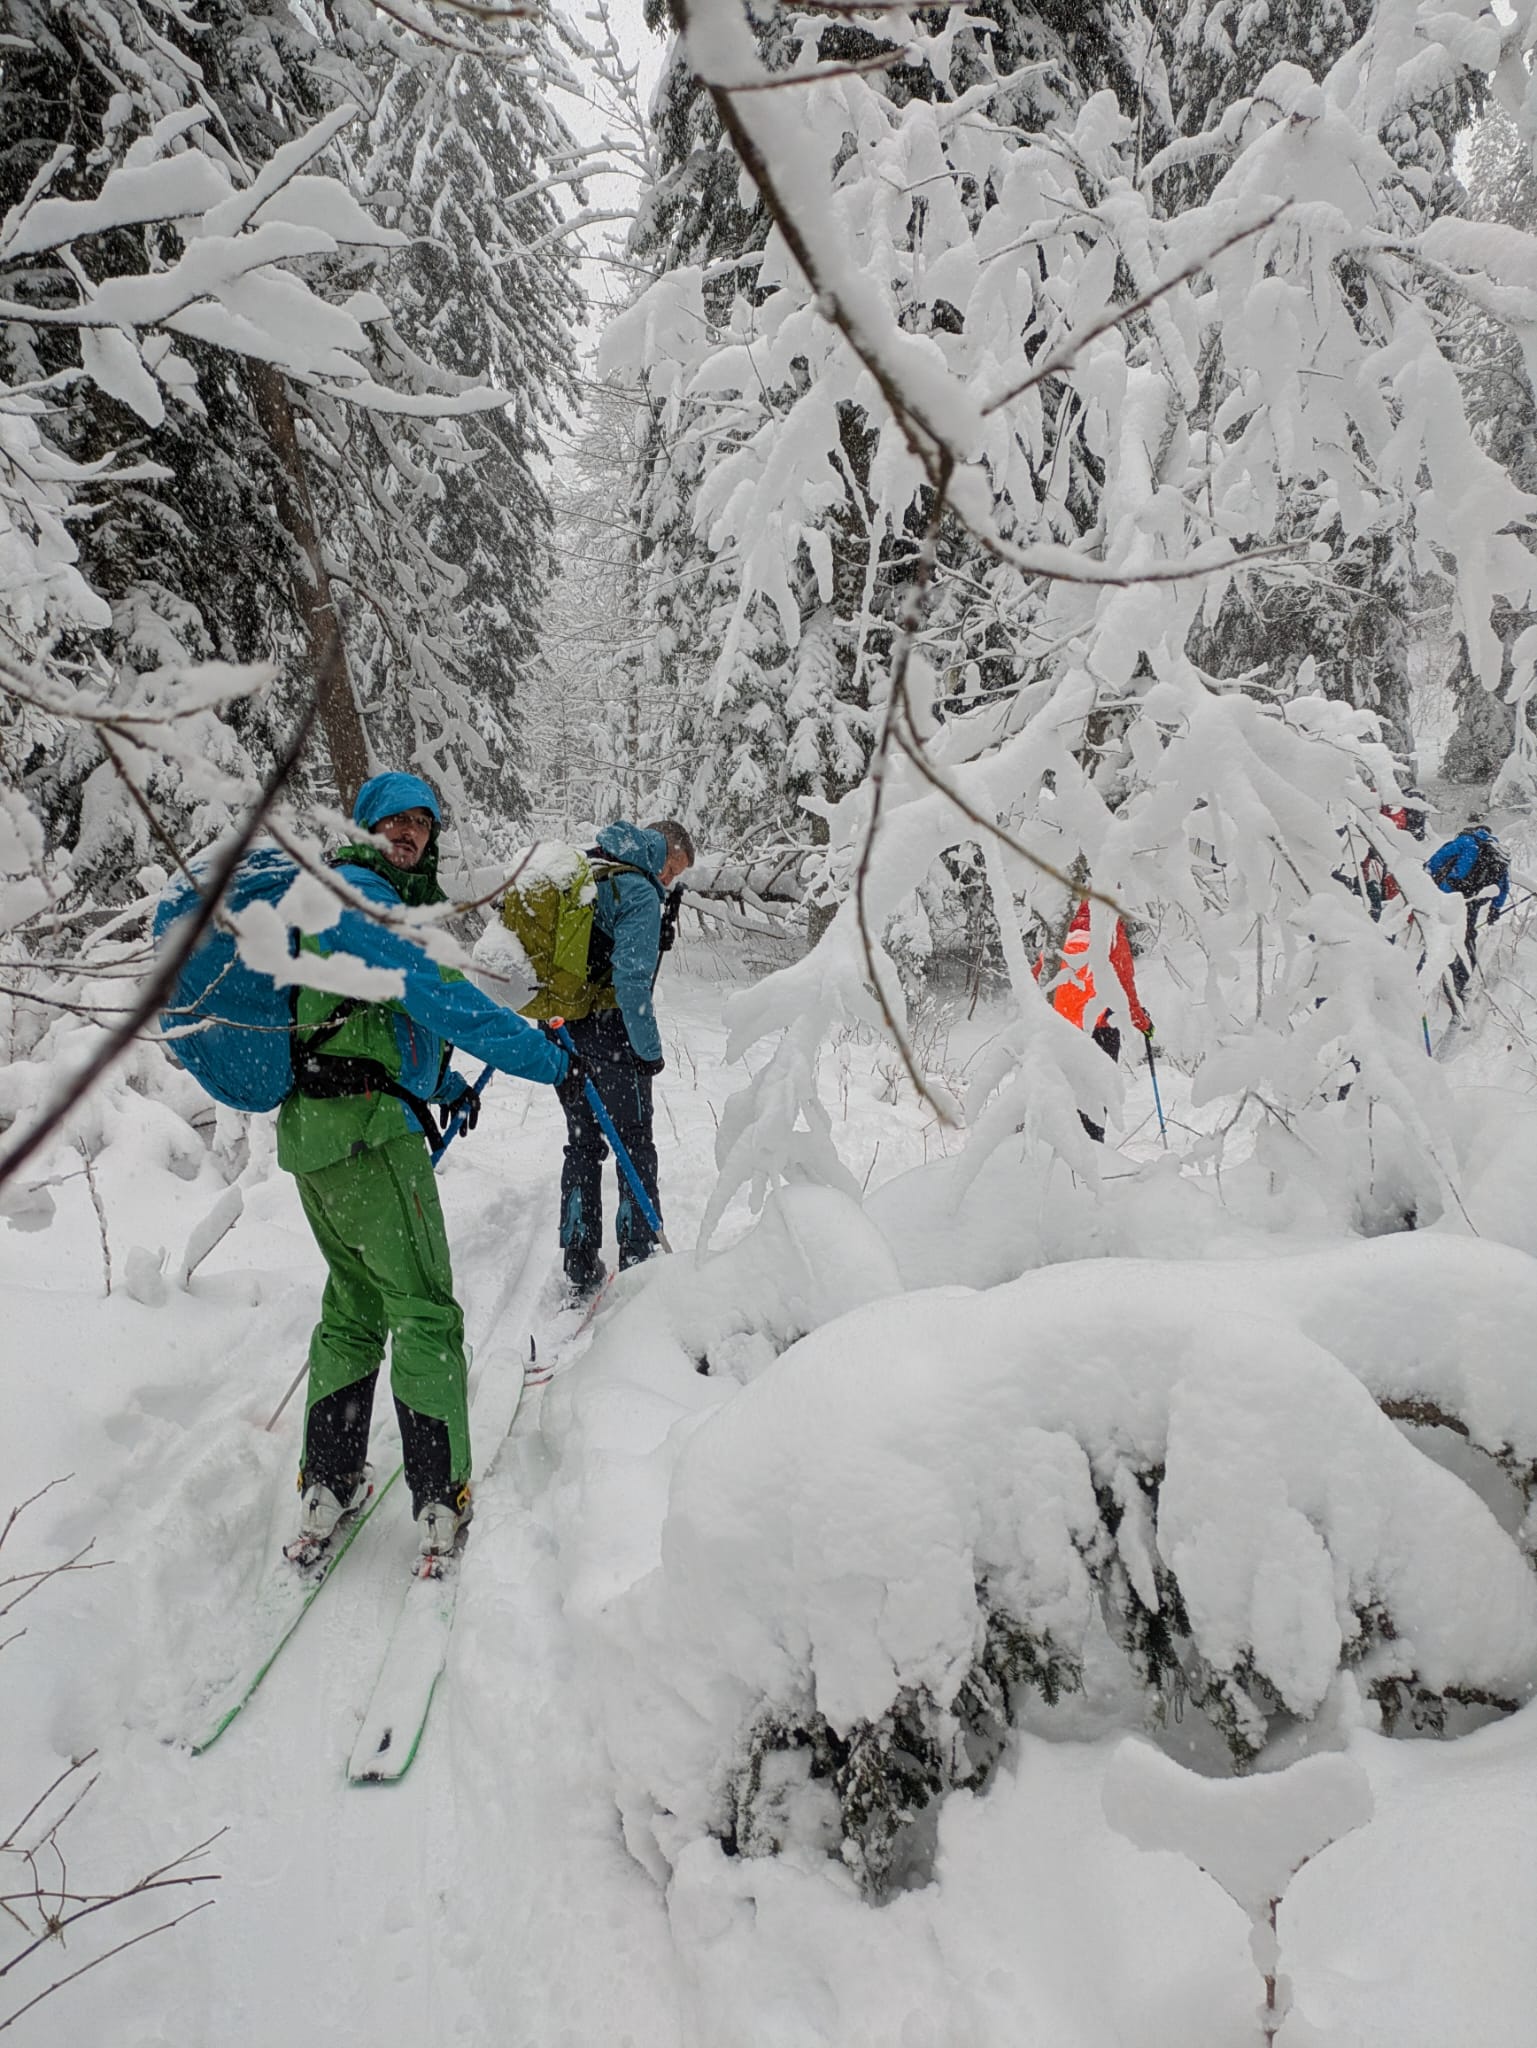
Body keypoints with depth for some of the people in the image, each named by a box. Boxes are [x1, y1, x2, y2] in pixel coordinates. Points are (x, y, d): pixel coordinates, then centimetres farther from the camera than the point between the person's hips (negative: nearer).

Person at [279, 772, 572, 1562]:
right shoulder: (358, 892, -11)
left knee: (355, 1302, 18)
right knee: (424, 1309, -3)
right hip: (369, 1127, -10)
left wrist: (444, 1086, 24)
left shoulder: (369, 898, 21)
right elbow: (435, 994, -22)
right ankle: (440, 1496, 3)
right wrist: (540, 1055, -22)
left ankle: (327, 1483, 24)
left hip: (312, 1127, 10)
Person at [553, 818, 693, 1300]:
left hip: (559, 1030, 7)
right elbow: (631, 980, -22)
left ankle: (579, 1269, 18)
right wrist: (649, 1049, -13)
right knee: (636, 1148, 6)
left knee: (582, 1143, 15)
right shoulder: (640, 893, -14)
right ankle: (638, 1261, 9)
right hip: (608, 1034, -7)